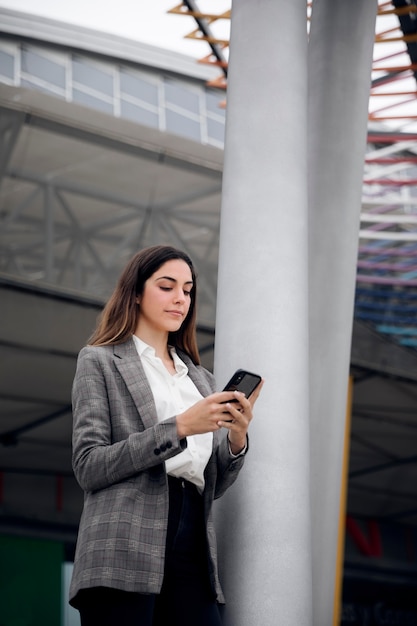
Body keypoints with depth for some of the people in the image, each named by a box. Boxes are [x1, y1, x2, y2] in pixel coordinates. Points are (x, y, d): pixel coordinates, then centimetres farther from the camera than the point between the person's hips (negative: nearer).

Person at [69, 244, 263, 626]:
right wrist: (179, 427, -12)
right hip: (125, 555, -5)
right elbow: (88, 466, -5)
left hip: (192, 550, 5)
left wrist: (237, 438, -2)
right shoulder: (100, 362, 7)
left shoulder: (201, 378, 23)